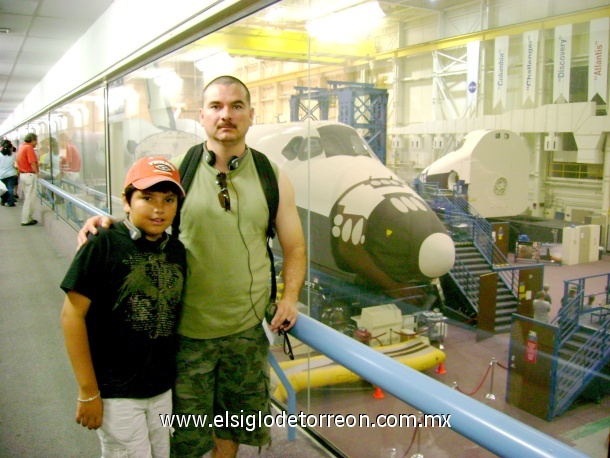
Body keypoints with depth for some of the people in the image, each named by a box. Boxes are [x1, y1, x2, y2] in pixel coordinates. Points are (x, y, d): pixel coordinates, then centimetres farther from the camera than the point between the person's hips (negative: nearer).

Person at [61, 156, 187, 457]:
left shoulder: (176, 250, 0)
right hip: (115, 393, -5)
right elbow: (73, 314, -15)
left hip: (163, 388, 6)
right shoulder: (103, 246, -16)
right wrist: (88, 392, -13)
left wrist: (174, 376, 11)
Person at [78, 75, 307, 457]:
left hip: (247, 330, 2)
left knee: (232, 426, 21)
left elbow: (294, 247, 7)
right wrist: (104, 223, -13)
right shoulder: (178, 171, -3)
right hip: (187, 329, -1)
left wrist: (290, 297, -8)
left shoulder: (273, 179, 1)